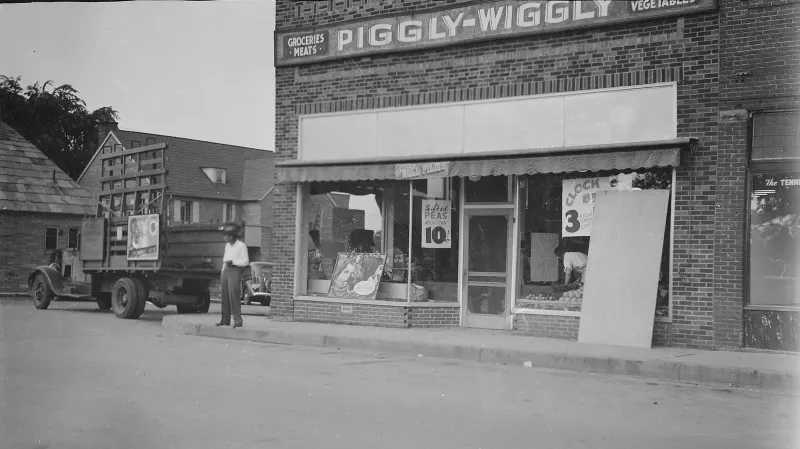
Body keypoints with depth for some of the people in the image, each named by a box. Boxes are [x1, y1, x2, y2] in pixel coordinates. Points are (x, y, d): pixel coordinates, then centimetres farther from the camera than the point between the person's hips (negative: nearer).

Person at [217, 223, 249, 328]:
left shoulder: (241, 246, -5)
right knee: (225, 296, 5)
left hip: (235, 270, -7)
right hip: (226, 271, 7)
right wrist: (222, 273, 20)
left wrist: (232, 262, -16)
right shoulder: (227, 245, 19)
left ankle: (238, 320, -14)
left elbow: (245, 261, -8)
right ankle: (225, 320, 9)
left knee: (234, 295, -14)